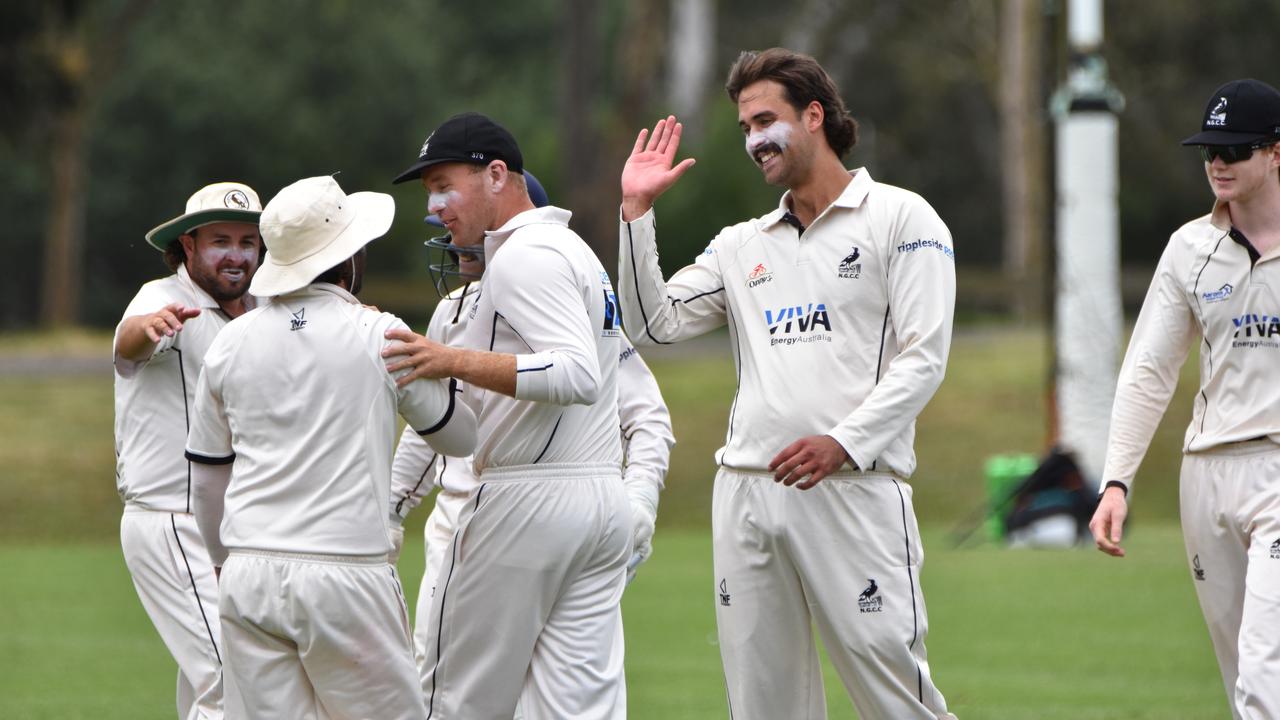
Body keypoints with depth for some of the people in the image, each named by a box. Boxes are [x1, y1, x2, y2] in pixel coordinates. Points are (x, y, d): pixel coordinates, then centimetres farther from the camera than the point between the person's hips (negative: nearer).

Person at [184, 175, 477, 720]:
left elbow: (206, 479, 16)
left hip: (248, 576, 4)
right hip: (345, 572, -4)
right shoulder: (380, 337, -4)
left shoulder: (230, 343, 9)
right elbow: (461, 436, 9)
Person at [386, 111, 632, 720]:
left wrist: (456, 362, -29)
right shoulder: (575, 251, 21)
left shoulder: (523, 257, -11)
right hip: (606, 502, 9)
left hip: (528, 503, -9)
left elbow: (577, 374, -24)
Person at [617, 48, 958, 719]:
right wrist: (636, 211, 6)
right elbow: (654, 323, 12)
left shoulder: (899, 218, 4)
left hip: (854, 488, -5)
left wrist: (842, 443, -17)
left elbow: (922, 357, -5)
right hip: (746, 489, 5)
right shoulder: (741, 245, 20)